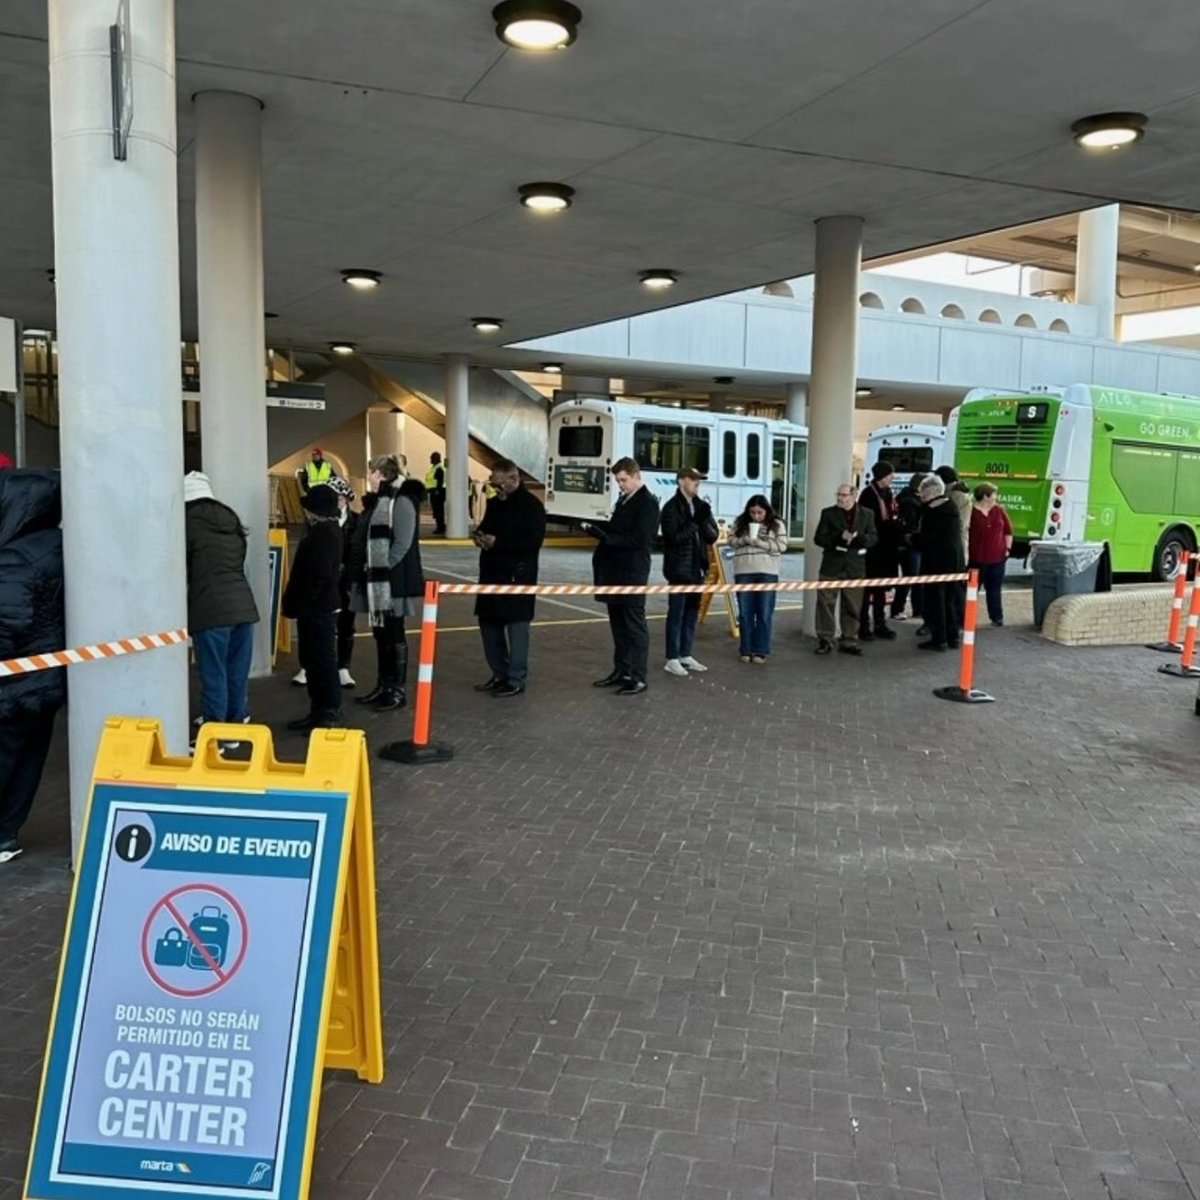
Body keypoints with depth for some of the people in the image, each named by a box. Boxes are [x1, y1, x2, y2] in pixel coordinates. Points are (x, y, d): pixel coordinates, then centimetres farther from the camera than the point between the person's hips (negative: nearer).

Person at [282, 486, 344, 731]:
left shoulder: (323, 534, -18)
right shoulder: (326, 531, 14)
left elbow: (318, 576, -24)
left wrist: (300, 605, -19)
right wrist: (298, 604, 18)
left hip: (317, 609, -11)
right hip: (317, 606, 11)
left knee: (323, 661, -5)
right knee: (313, 661, 15)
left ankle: (330, 715, 1)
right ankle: (319, 712, 22)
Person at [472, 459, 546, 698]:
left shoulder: (531, 505, -10)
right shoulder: (496, 503, 14)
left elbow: (534, 541, -19)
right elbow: (485, 526, 26)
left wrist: (498, 542, -21)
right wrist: (480, 536, 1)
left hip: (518, 576, -8)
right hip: (492, 573, 9)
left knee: (516, 626, -3)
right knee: (489, 623, 12)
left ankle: (516, 680, 5)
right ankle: (499, 674, 24)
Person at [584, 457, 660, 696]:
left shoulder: (647, 503, -10)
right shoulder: (623, 500, 16)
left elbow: (640, 539, -19)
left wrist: (606, 537, -23)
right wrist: (599, 528, 2)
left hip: (632, 573, -9)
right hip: (615, 571, 9)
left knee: (635, 626, -3)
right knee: (618, 625, 14)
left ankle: (638, 678, 2)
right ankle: (621, 671, 23)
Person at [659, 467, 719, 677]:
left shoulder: (701, 506, 11)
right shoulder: (672, 507, -9)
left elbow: (713, 536, 7)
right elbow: (673, 537, -17)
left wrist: (704, 522, -12)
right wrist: (695, 524, -20)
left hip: (697, 568, 7)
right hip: (679, 569, -7)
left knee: (692, 613, 12)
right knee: (676, 614, -2)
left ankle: (686, 655, 22)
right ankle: (672, 659, 4)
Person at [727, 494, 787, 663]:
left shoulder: (776, 524, 4)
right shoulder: (740, 523, 10)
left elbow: (782, 545, -5)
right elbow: (731, 541, 6)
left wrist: (760, 543, -15)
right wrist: (744, 540, -13)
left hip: (767, 573, -2)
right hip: (743, 573, 2)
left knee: (764, 614, 1)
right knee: (745, 613, 5)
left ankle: (761, 651, 7)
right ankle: (745, 650, 13)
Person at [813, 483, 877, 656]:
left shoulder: (866, 515, 6)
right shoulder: (828, 513, 2)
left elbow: (873, 537, 2)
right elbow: (819, 538, -2)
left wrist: (857, 538, -18)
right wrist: (839, 538, -18)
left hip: (855, 567, 1)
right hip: (832, 565, -1)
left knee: (852, 606, 8)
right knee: (826, 603, 0)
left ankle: (849, 640, 18)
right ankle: (825, 639, 8)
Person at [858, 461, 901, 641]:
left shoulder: (888, 494, 12)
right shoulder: (868, 494, -11)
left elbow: (894, 518, 15)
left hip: (886, 549, 8)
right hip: (872, 548, -8)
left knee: (881, 588, 13)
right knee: (867, 588, -2)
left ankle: (880, 625, 20)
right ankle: (863, 626, 4)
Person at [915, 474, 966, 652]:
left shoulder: (931, 510, -14)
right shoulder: (952, 507, 9)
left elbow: (925, 538, -15)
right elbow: (958, 532, 14)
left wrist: (913, 538, 4)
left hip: (936, 559, -7)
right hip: (956, 557, 7)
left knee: (935, 598, 0)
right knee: (952, 597, 14)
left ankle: (939, 639, 2)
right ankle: (953, 636, 20)